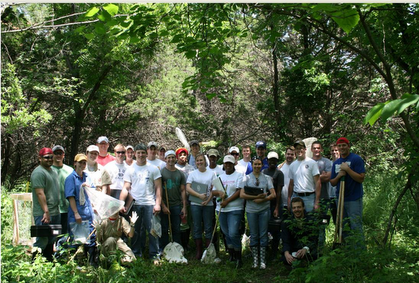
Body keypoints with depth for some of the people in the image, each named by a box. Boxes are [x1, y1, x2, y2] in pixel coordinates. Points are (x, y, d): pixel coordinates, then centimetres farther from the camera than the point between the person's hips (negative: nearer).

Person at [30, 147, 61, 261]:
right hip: (43, 214, -9)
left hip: (55, 213, 9)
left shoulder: (53, 172, 19)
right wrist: (46, 211, -24)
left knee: (51, 241, 14)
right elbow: (40, 193, -19)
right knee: (42, 241, -7)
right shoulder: (38, 172, -11)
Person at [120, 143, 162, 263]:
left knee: (152, 230, -4)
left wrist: (158, 204, -6)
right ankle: (136, 254, 21)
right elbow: (126, 188, 6)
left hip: (150, 204, -1)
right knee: (135, 231, 8)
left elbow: (158, 188, 4)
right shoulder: (130, 169, 9)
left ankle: (154, 255, 6)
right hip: (134, 204, 2)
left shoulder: (153, 169, 6)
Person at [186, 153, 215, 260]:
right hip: (195, 204, 1)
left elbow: (213, 189, 1)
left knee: (208, 228, 3)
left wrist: (208, 200, -14)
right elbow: (188, 188, -4)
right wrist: (199, 195, -16)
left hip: (208, 204, 0)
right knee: (197, 228, 5)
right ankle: (199, 251, 13)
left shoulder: (211, 173, 5)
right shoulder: (192, 173, 6)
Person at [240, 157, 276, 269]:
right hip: (251, 210, 0)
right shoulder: (247, 178, 4)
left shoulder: (267, 178, 6)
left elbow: (273, 194, 1)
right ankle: (255, 259, 14)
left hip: (264, 209, 0)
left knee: (263, 235, 2)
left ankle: (262, 260, 9)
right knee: (253, 235, 5)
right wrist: (256, 197, -16)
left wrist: (262, 199, -16)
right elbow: (242, 195, -5)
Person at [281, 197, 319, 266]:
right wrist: (286, 253, -29)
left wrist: (305, 249, -34)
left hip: (308, 250, -1)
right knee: (285, 259, -31)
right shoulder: (286, 223, 4)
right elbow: (286, 242, -5)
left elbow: (313, 240, -11)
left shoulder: (311, 221, -2)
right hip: (294, 250, 1)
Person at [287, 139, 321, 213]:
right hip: (296, 196, 4)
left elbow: (317, 182, -6)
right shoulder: (292, 165, 12)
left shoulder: (312, 163, -2)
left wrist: (317, 202, -12)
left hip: (309, 197, -4)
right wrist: (289, 199, 10)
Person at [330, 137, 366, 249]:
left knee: (356, 227, -7)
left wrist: (347, 169, -19)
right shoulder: (336, 163, 14)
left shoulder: (356, 159, -5)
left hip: (354, 199, -7)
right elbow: (332, 182, 13)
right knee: (343, 228, 12)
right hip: (340, 199, 7)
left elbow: (361, 178, -14)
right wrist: (338, 176, -6)